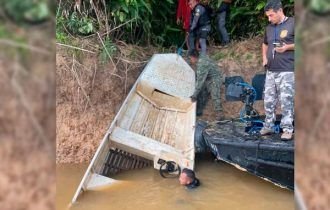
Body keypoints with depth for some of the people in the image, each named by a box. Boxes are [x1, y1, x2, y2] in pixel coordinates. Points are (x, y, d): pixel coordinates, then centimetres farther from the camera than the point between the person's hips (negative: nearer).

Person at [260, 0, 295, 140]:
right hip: (271, 71, 6)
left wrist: (287, 47, -17)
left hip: (287, 71, -6)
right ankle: (268, 126, 20)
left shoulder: (292, 23, -4)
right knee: (268, 101, 9)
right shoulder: (269, 27, 15)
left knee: (286, 101, -5)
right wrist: (264, 58, 13)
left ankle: (287, 129, 4)